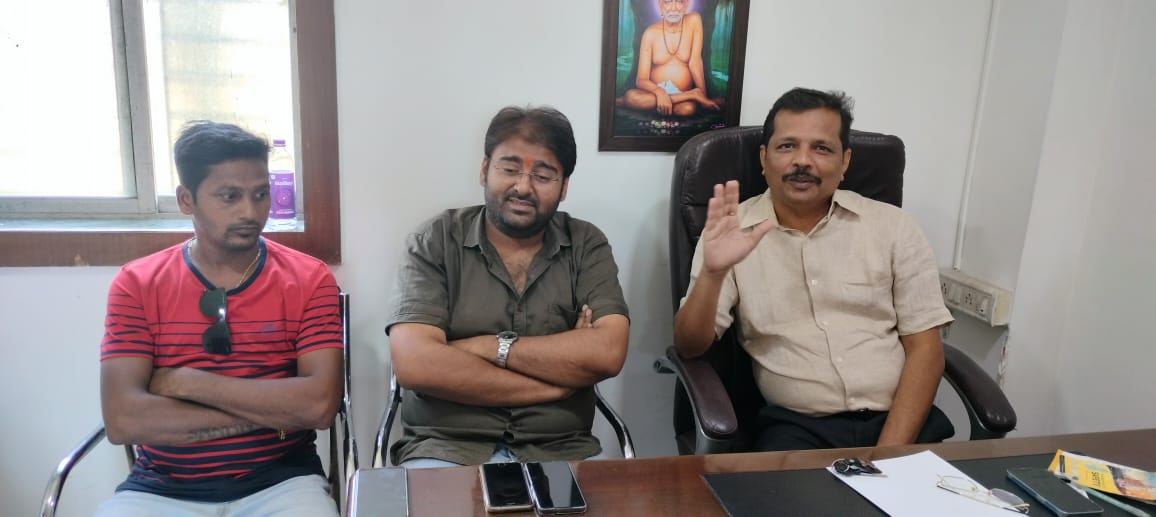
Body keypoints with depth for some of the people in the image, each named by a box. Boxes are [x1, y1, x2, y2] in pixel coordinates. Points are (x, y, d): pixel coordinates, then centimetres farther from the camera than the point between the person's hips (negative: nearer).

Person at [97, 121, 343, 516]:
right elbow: (122, 419, -11)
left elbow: (320, 405, -15)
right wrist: (272, 411, -14)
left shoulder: (309, 279, -3)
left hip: (279, 482, 0)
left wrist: (187, 382, -13)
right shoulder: (136, 284, 0)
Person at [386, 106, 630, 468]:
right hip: (444, 448, -1)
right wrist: (554, 383, -13)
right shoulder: (435, 242, -2)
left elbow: (607, 353, -11)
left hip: (560, 451, 2)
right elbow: (414, 365, -15)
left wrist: (489, 347, -12)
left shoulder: (587, 246, 3)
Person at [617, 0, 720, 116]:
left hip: (682, 94, 0)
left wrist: (704, 96, -12)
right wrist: (659, 92, -32)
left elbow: (695, 62, -6)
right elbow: (641, 80, -12)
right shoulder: (651, 33, -7)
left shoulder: (693, 21, -5)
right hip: (655, 91, 1)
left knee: (688, 108, -37)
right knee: (631, 96, -34)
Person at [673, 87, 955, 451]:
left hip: (899, 420, 2)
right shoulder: (730, 230, 1)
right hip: (798, 427, -1)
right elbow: (690, 347, -4)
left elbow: (924, 348, 2)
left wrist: (891, 453, -10)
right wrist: (713, 272, -23)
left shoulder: (894, 227, 4)